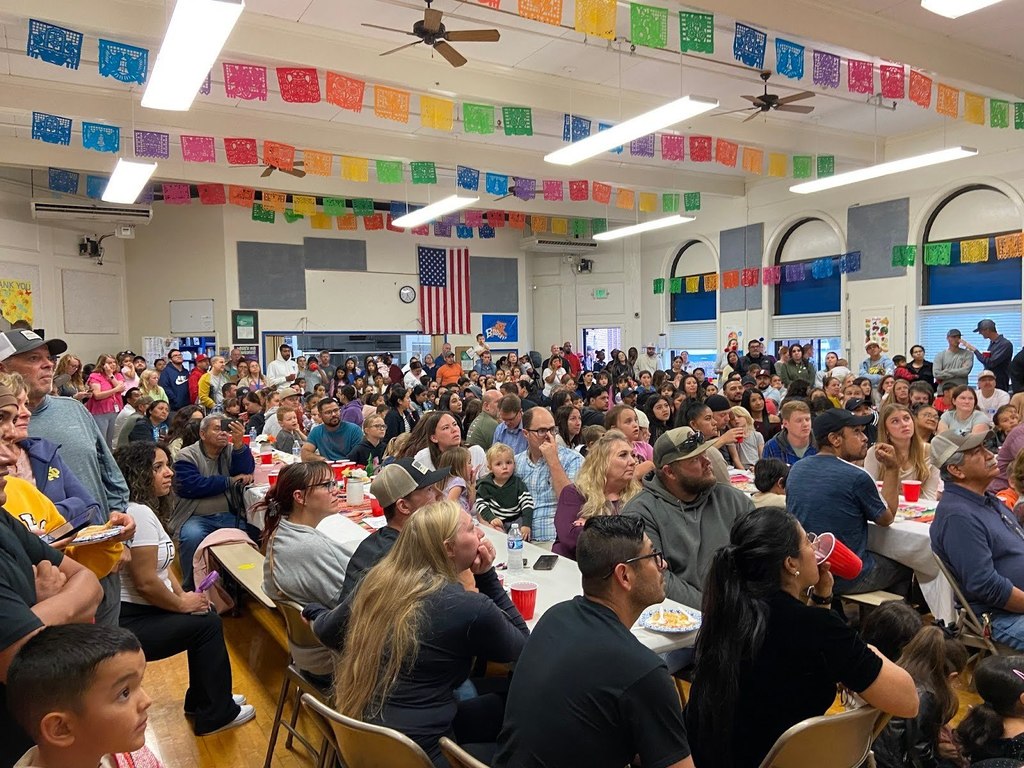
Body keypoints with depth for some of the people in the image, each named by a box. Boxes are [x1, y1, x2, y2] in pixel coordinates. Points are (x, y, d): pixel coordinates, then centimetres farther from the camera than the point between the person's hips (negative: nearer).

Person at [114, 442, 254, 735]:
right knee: (207, 624, -6)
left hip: (139, 611, 10)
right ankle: (214, 714, 8)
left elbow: (160, 565, 15)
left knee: (205, 617, 12)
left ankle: (203, 699, 26)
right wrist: (182, 604, -11)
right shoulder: (139, 514, -23)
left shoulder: (146, 508, 10)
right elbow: (146, 582, -26)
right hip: (127, 624, -10)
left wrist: (183, 596, 1)